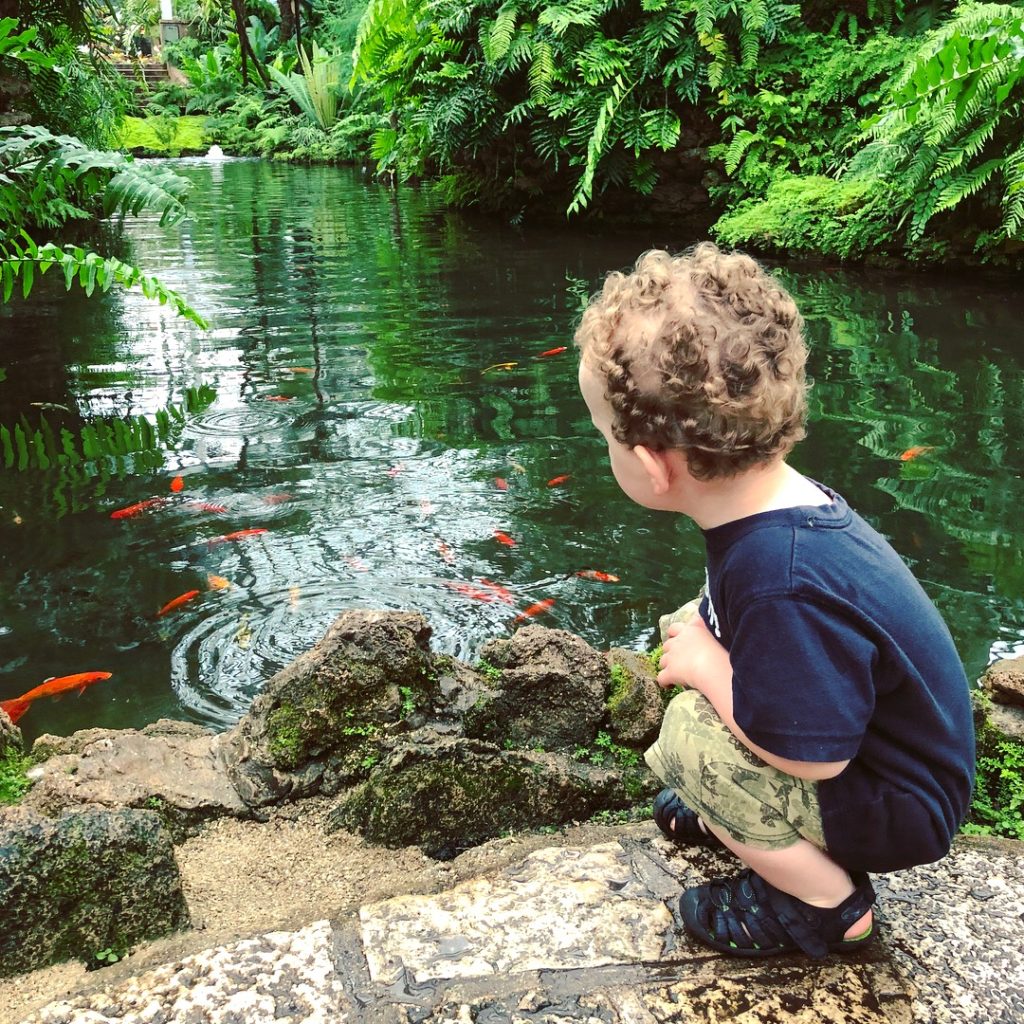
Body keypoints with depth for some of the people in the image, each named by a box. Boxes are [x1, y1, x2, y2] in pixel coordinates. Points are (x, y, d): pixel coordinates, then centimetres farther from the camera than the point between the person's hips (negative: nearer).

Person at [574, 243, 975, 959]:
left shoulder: (781, 582, -38)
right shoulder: (786, 496, -10)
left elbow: (812, 757, -32)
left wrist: (707, 668, -22)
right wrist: (701, 653, -7)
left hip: (902, 812, -9)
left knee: (690, 732, -24)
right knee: (690, 628, 7)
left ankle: (831, 906, -1)